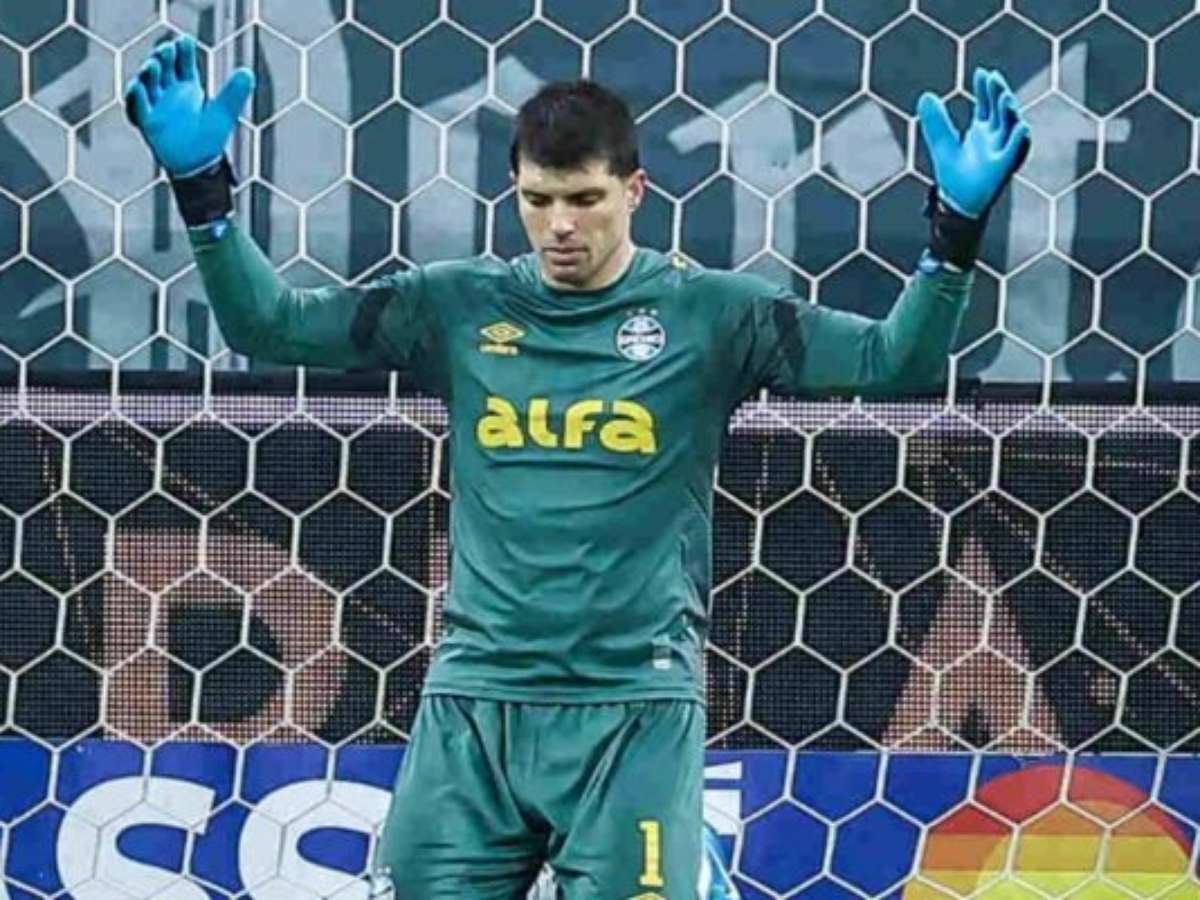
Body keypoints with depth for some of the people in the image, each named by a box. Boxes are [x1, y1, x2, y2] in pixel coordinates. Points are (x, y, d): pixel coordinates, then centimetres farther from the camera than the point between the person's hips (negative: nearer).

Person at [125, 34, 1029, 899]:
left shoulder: (709, 313, 0)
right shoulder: (458, 306, 6)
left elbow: (894, 361, -5)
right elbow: (268, 323, 8)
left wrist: (956, 228, -18)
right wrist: (203, 188, -3)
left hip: (638, 710, -2)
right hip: (474, 703, 2)